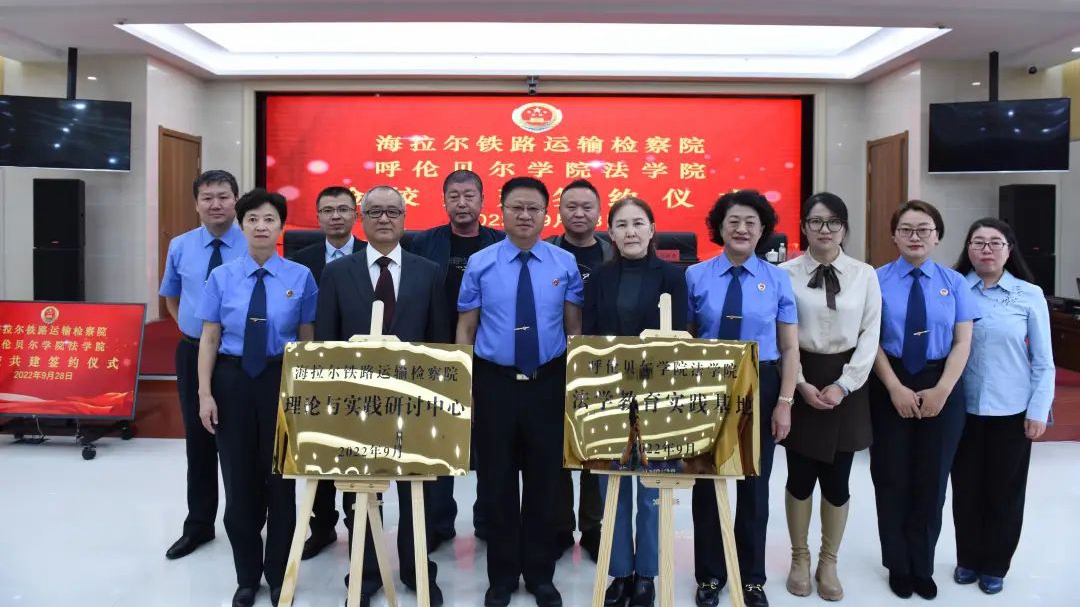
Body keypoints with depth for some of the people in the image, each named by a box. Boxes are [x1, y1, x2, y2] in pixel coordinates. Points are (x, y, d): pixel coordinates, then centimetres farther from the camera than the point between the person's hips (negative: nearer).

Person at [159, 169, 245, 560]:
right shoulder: (180, 247, 2)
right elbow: (170, 296, 18)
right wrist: (187, 327, 7)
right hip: (193, 353, 3)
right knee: (198, 439, 13)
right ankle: (198, 525, 28)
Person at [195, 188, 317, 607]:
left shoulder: (301, 276, -3)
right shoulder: (222, 277, 0)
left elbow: (307, 339, -1)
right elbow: (210, 339, 0)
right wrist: (205, 393, -7)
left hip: (282, 379, -1)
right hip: (233, 379, 1)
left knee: (280, 478, 9)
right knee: (239, 479, 11)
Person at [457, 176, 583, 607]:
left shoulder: (565, 264, 1)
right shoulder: (479, 264, -1)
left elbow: (574, 328, 3)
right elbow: (465, 329, 0)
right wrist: (464, 386, -4)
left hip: (548, 382, 1)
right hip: (494, 381, 0)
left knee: (544, 481, 11)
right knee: (497, 482, 9)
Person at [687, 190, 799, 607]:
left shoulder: (777, 279, -1)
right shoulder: (695, 276, -4)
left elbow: (789, 348, 0)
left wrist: (784, 402, -7)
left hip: (760, 388, 1)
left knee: (754, 486, 13)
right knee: (708, 484, 11)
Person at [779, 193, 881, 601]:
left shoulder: (865, 275, 2)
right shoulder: (786, 273, -3)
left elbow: (870, 335, 0)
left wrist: (843, 384, -8)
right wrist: (801, 384, -10)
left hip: (846, 384, 1)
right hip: (799, 382, -1)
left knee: (837, 479, 7)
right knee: (800, 476, 7)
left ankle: (829, 564, 27)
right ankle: (800, 559, 28)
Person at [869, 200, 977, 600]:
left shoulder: (954, 282, 2)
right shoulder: (878, 280, -3)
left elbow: (962, 343, -1)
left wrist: (941, 390, -12)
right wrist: (896, 388, -14)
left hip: (940, 388, 2)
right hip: (889, 387, -1)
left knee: (931, 480, 11)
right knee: (892, 478, 8)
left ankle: (922, 567, 29)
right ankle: (898, 566, 27)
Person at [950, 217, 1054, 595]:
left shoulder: (1030, 295, -4)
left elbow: (1043, 361, -1)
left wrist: (1038, 411, -5)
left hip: (1011, 410, 0)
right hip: (963, 408, 1)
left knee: (1005, 490, 10)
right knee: (966, 488, 11)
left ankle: (995, 565, 27)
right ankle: (968, 559, 29)